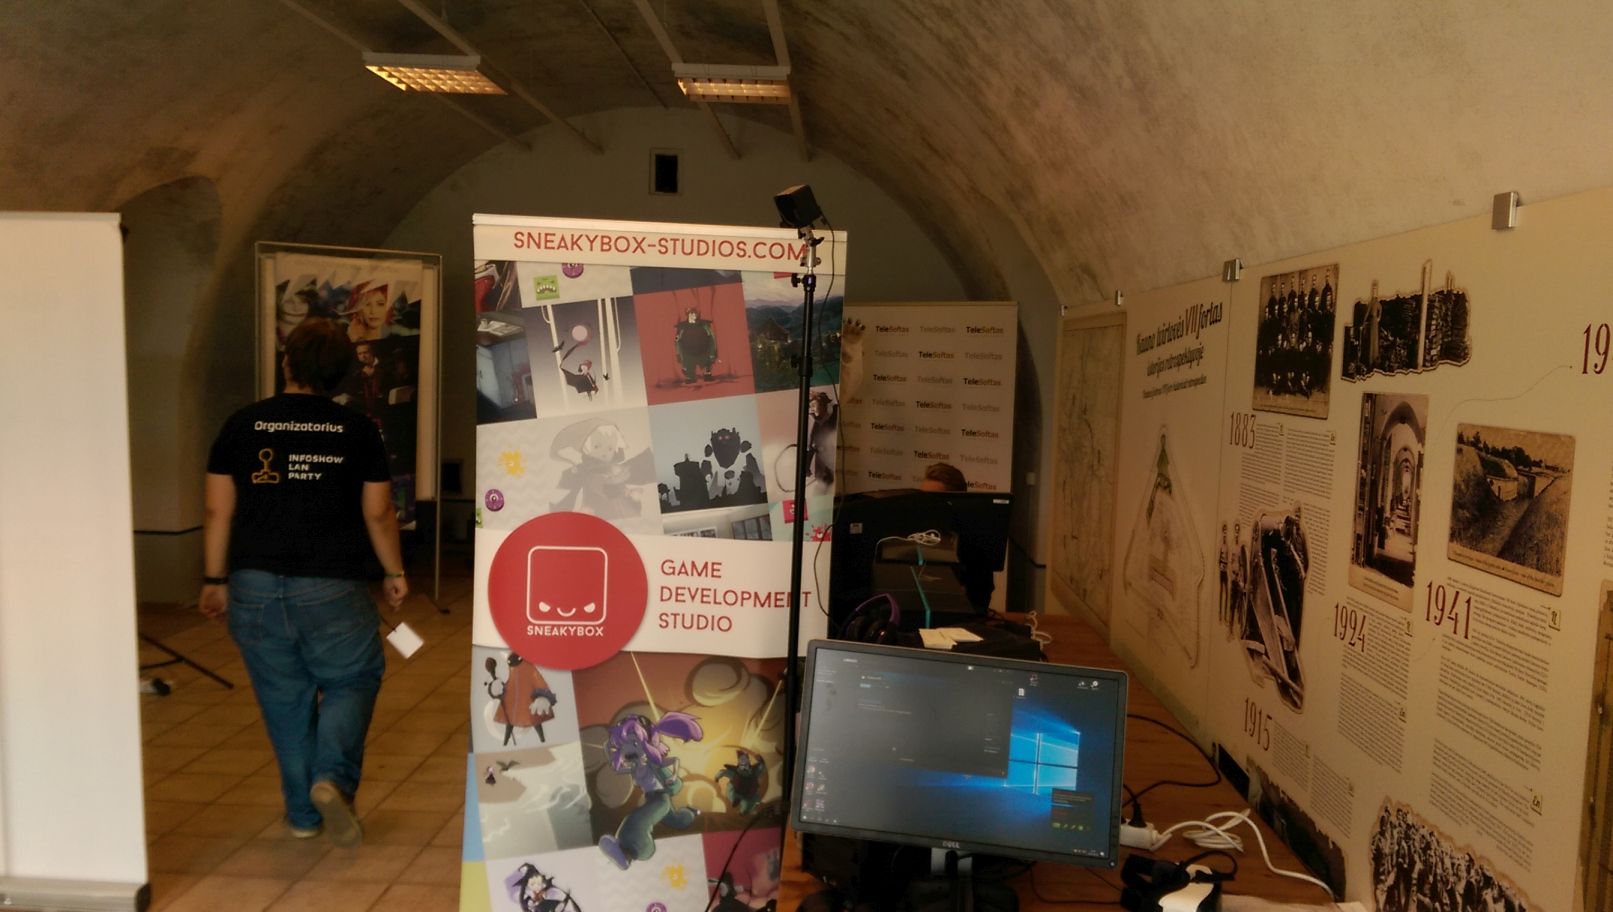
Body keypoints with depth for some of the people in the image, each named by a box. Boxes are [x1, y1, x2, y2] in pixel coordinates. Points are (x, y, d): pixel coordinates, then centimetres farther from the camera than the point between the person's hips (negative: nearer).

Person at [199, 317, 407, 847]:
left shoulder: (242, 425, 2)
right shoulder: (357, 431, -2)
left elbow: (218, 511, 3)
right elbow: (378, 513, -2)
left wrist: (215, 579, 12)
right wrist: (394, 573, 11)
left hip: (255, 585, 2)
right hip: (331, 586, -2)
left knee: (284, 698, 14)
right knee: (352, 681, 14)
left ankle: (302, 813, 21)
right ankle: (333, 777, -9)